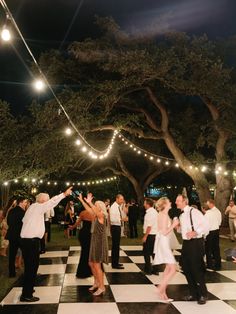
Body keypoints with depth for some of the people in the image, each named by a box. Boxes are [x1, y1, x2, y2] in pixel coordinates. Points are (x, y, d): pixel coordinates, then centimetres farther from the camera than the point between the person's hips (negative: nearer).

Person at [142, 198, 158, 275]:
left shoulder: (150, 213, -17)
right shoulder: (154, 211, 11)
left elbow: (149, 226, -22)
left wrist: (145, 236, -17)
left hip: (149, 235, -9)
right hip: (155, 234, 9)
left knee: (146, 252, 3)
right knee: (153, 252, 13)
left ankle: (148, 270, 8)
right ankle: (155, 270, 18)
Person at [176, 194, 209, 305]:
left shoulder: (194, 212, -14)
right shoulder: (181, 215, 12)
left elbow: (206, 225, -19)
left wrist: (195, 232, -29)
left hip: (196, 243, -8)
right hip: (186, 243, 9)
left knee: (197, 269, 0)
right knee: (186, 268, 13)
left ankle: (202, 295, 18)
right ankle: (193, 293, 28)